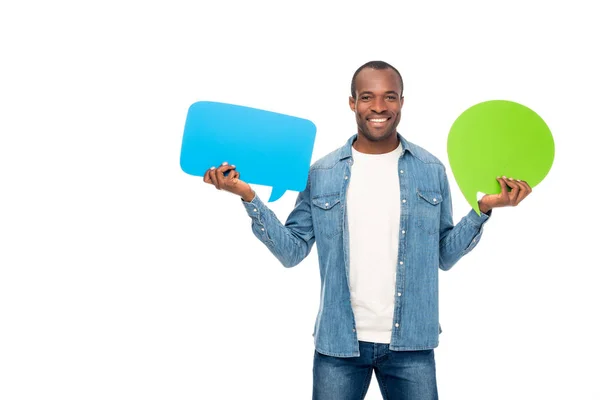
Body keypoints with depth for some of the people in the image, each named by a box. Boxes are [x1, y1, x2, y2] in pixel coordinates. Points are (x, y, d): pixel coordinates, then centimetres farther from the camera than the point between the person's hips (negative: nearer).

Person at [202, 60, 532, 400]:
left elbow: (444, 256, 5)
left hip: (411, 343, 0)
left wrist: (482, 210, -8)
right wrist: (249, 197, -10)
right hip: (338, 343, 0)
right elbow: (292, 251, 0)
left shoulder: (431, 171, 2)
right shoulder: (322, 173, 1)